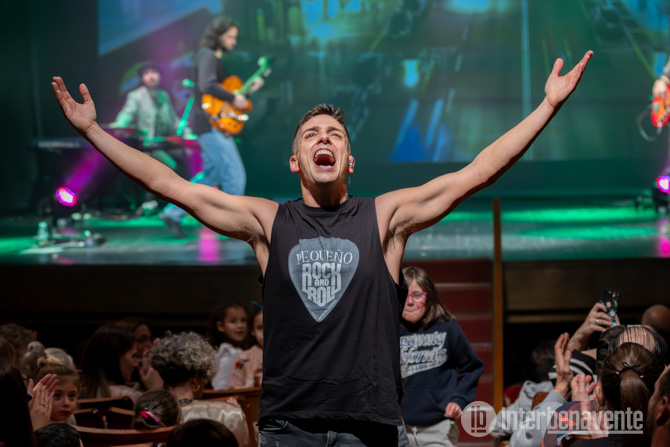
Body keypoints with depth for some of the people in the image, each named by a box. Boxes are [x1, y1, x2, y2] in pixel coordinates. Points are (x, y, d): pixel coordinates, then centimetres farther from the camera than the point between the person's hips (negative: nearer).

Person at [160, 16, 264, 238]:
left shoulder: (215, 57, 20)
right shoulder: (208, 56, -12)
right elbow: (207, 86, -28)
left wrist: (247, 89, 14)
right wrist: (233, 98, -21)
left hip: (213, 126, 11)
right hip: (211, 125, -11)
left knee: (211, 175, 15)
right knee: (235, 175, -8)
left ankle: (174, 213, 17)